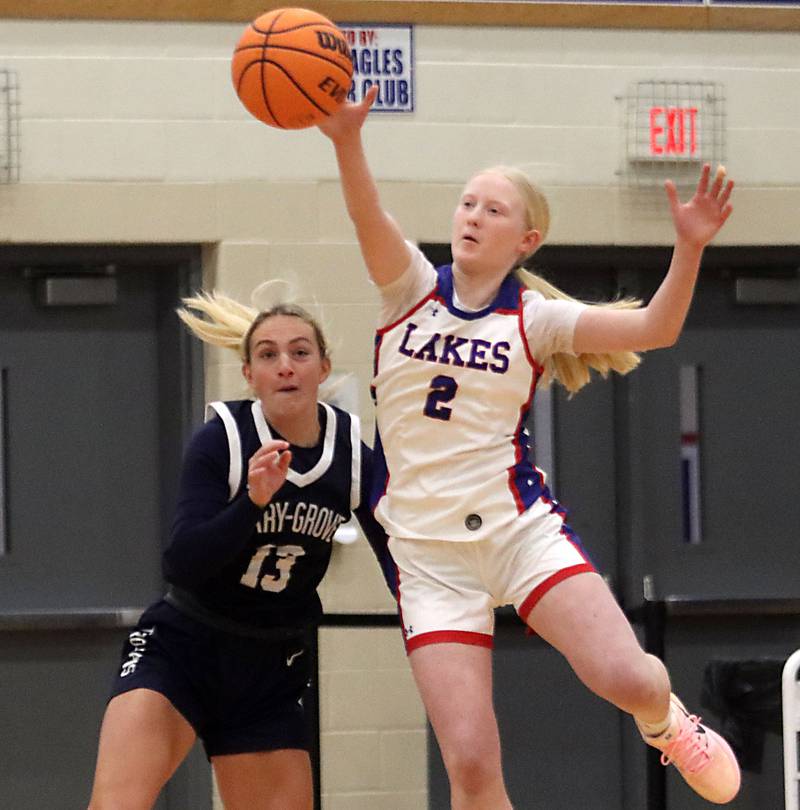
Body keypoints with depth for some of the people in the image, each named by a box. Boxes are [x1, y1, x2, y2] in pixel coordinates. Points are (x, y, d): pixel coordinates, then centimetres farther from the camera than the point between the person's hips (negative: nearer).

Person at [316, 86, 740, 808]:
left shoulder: (534, 317, 2)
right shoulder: (412, 288, 3)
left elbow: (653, 329, -10)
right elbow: (369, 219, -18)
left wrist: (689, 247, -27)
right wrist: (347, 139, -39)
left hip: (520, 527, -1)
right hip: (428, 550, 1)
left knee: (629, 679, -22)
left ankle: (664, 720, 17)